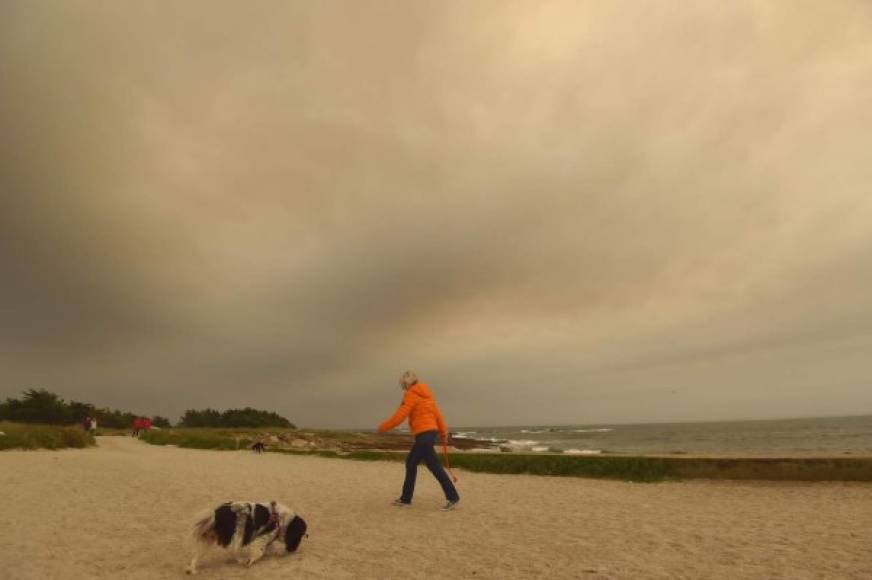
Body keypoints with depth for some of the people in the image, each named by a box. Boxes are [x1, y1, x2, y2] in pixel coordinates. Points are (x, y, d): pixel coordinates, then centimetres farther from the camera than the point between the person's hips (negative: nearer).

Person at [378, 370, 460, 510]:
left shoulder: (411, 394, -10)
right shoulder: (425, 393, 16)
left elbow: (400, 416, -14)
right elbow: (437, 413, 16)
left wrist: (383, 427, -3)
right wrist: (443, 432, 20)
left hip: (424, 434, -10)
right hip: (430, 432, 10)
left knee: (435, 466, -5)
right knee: (411, 462, 16)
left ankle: (452, 497, -1)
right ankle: (405, 498, 23)